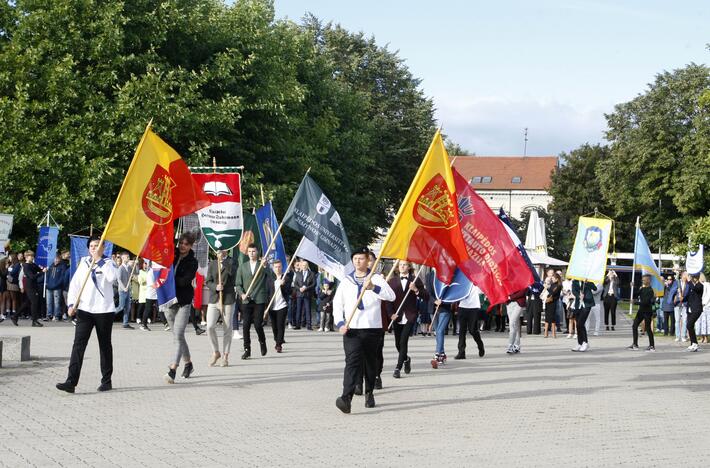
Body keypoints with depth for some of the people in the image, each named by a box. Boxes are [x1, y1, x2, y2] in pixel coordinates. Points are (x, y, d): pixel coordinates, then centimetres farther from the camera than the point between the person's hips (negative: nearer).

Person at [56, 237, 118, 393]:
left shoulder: (108, 263, 1)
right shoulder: (83, 263, 11)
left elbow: (112, 276, -21)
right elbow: (74, 284, 9)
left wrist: (99, 260, -17)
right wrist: (71, 304, -2)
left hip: (104, 310, -2)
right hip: (84, 310, 2)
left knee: (105, 345, 9)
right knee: (78, 343, -9)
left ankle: (106, 380, 19)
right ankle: (71, 381, -15)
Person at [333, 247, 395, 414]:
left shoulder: (376, 278, 5)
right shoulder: (346, 281, 12)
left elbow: (391, 296, -10)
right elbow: (337, 303, 12)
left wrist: (374, 287, -27)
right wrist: (340, 323, -5)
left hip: (372, 327, 0)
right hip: (351, 329, 0)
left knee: (371, 362, 11)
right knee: (352, 361, -14)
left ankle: (369, 393, 30)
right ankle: (346, 398, -27)